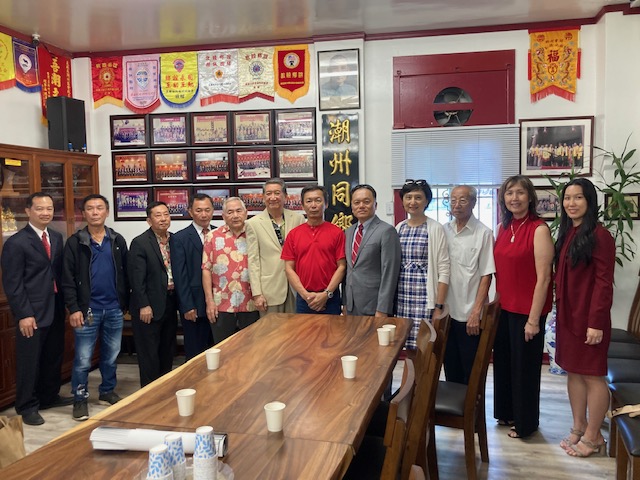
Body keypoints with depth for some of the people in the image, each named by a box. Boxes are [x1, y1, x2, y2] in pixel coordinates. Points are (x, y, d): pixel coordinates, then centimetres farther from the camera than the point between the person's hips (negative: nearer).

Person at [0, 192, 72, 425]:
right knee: (29, 361, 5)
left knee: (54, 356, 17)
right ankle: (27, 406, 20)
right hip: (32, 312, -6)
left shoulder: (57, 238, 9)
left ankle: (49, 396, 34)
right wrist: (24, 314, -17)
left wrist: (66, 302, 6)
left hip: (56, 309, 7)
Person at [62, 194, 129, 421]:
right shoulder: (75, 242, -2)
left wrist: (126, 304, 6)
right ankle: (80, 400, 17)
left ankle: (107, 392, 30)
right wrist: (74, 309, -11)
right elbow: (68, 279, -5)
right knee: (83, 359, 2)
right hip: (87, 309, -3)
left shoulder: (118, 241, 6)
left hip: (114, 309, 3)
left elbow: (125, 275, 9)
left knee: (111, 356, 13)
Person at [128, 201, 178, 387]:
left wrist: (179, 301, 5)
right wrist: (144, 306, -16)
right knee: (149, 353, 4)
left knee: (168, 351, 17)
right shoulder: (140, 243, -10)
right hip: (149, 306, -6)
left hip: (170, 303, 6)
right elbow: (136, 278, -14)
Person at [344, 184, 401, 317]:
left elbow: (389, 273, -13)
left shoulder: (387, 231, -10)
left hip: (373, 306, -6)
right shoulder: (348, 232, 12)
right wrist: (345, 302, 11)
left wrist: (382, 310, -16)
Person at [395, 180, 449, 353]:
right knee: (409, 347, 9)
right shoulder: (399, 228, 10)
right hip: (402, 298, 4)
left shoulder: (435, 229, -4)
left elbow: (443, 271, -7)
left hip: (425, 299, -4)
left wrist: (439, 306, -11)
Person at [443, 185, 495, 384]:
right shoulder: (444, 231, 7)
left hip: (470, 316, -4)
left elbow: (486, 276, -8)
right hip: (447, 313, 5)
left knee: (472, 374, 6)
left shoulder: (483, 233, -6)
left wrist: (476, 312, -13)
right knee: (451, 371, 15)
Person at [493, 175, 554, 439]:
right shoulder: (502, 228, 6)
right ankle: (506, 412, 37)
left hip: (527, 310, -6)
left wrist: (534, 319, -17)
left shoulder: (539, 229, -15)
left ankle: (525, 422, 27)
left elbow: (543, 278, -17)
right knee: (503, 361, 17)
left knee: (525, 366, 8)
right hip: (504, 307, 6)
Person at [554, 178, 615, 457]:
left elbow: (604, 283, -16)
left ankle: (592, 436, 17)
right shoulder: (566, 233, 10)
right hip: (567, 315, 8)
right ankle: (578, 428, 28)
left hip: (588, 317, -8)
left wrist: (596, 323, -19)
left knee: (592, 375, 4)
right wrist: (560, 312, 12)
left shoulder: (599, 235, -14)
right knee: (573, 372, 15)